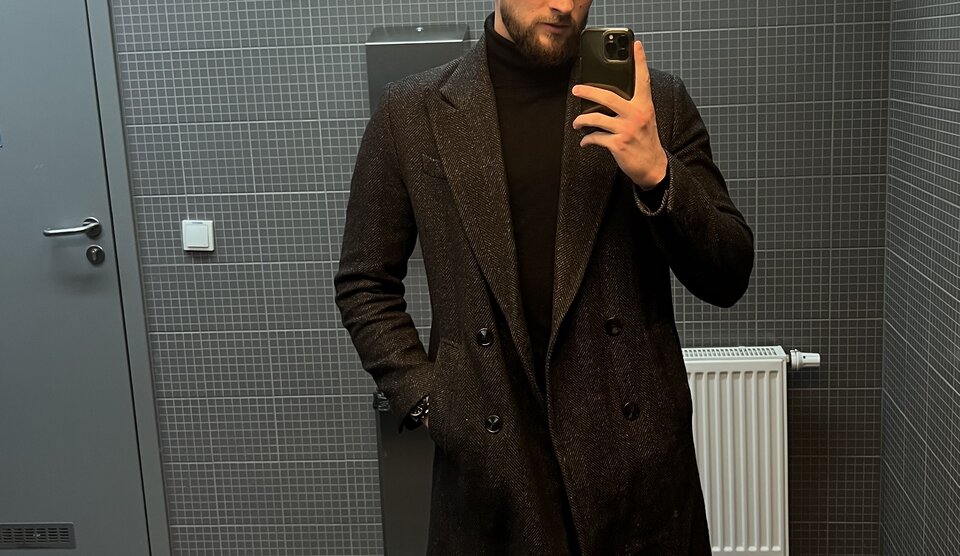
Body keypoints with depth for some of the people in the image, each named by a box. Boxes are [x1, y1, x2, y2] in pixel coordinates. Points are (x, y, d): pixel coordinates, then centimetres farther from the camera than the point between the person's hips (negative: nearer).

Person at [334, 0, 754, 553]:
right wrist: (424, 398, -3)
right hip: (489, 462, 0)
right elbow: (365, 284, 8)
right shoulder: (413, 112, 0)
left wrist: (657, 174, -18)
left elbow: (728, 279, -3)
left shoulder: (657, 101, 0)